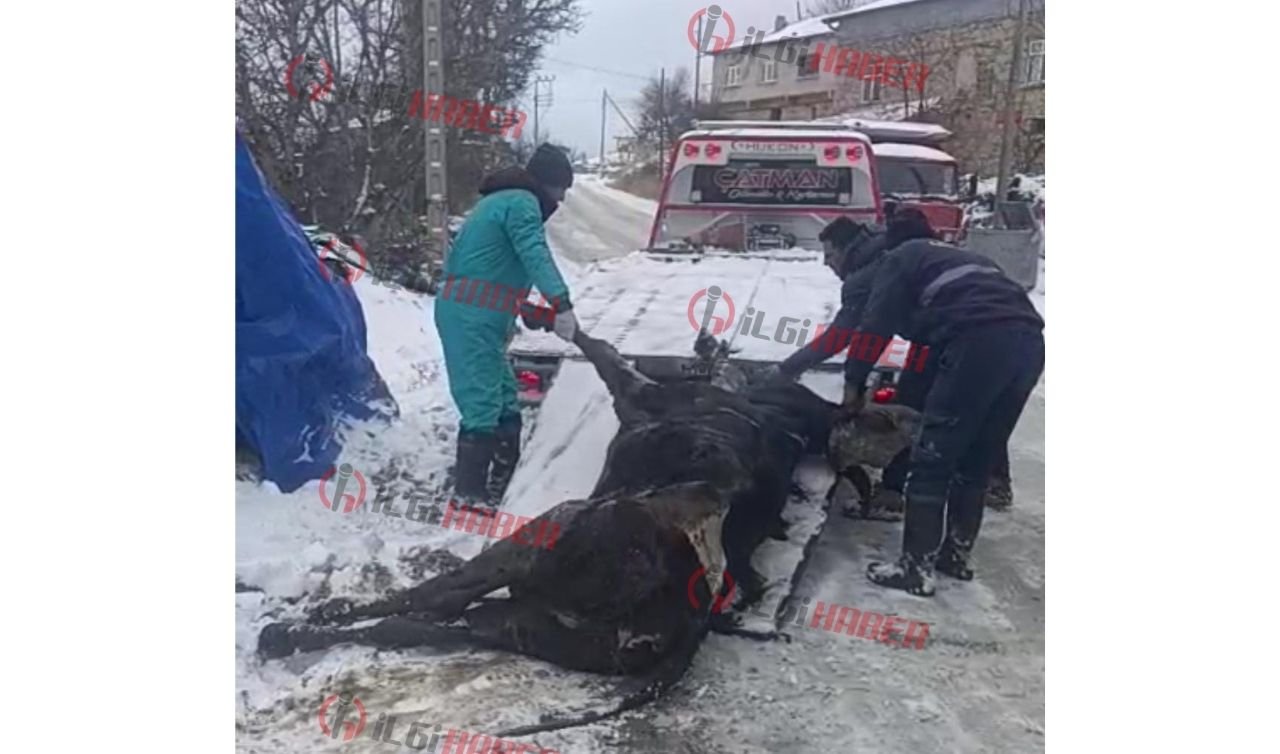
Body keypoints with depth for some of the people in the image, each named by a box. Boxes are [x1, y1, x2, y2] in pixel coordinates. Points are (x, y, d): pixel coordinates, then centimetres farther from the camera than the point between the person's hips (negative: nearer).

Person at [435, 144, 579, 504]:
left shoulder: (501, 200, 25)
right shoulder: (522, 202, -7)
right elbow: (536, 255, -23)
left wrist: (511, 312, 28)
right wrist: (561, 304, -33)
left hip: (470, 313, 10)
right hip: (473, 316, -10)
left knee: (505, 404, 12)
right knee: (483, 405, -12)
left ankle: (499, 488, 18)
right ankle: (469, 496, -10)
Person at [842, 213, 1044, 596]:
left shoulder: (901, 259, 18)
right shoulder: (959, 257, 38)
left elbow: (876, 325, 9)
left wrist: (854, 382, 20)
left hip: (982, 341, -8)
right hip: (1029, 339, 8)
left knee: (932, 458, 0)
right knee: (976, 461, 18)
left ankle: (916, 568, 3)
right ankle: (956, 553, 28)